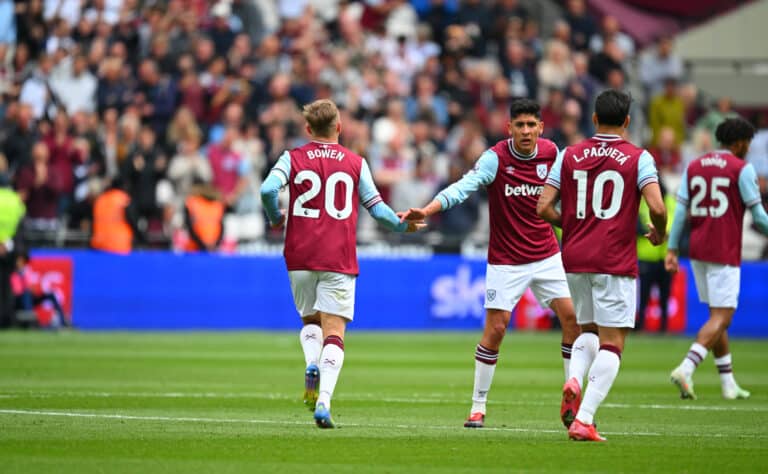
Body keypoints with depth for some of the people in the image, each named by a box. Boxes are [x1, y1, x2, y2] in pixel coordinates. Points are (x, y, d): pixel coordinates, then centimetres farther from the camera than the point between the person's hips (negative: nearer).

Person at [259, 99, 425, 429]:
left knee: (310, 321, 21)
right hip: (339, 259, -1)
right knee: (333, 332, -2)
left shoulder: (293, 158, 4)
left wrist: (276, 218, 8)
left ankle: (312, 364, -10)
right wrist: (403, 226, 24)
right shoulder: (355, 163, 5)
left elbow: (268, 189, -12)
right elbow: (376, 207, 6)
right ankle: (324, 401, -19)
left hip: (300, 258, 1)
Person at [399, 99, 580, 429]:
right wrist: (427, 210, -43)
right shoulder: (495, 158, -16)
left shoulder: (551, 153, -3)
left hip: (546, 256, 4)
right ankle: (478, 407, 3)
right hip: (506, 261, -4)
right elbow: (463, 187, -29)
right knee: (495, 329, -9)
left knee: (572, 318, -4)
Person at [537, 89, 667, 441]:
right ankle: (584, 419, -12)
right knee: (612, 343, 0)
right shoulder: (638, 158, -3)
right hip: (616, 261, -4)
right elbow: (657, 207, -14)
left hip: (574, 258, 4)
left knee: (589, 330, 23)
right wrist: (659, 232, 7)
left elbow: (544, 207, 2)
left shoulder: (569, 156, 6)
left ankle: (574, 380, -6)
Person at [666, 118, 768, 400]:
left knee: (718, 315, 15)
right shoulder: (742, 169, -6)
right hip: (724, 253, -7)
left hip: (698, 250, 7)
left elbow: (681, 210, 6)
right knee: (721, 318, -6)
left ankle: (728, 383, 17)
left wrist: (672, 249, 7)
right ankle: (686, 369, -24)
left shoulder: (694, 166, 10)